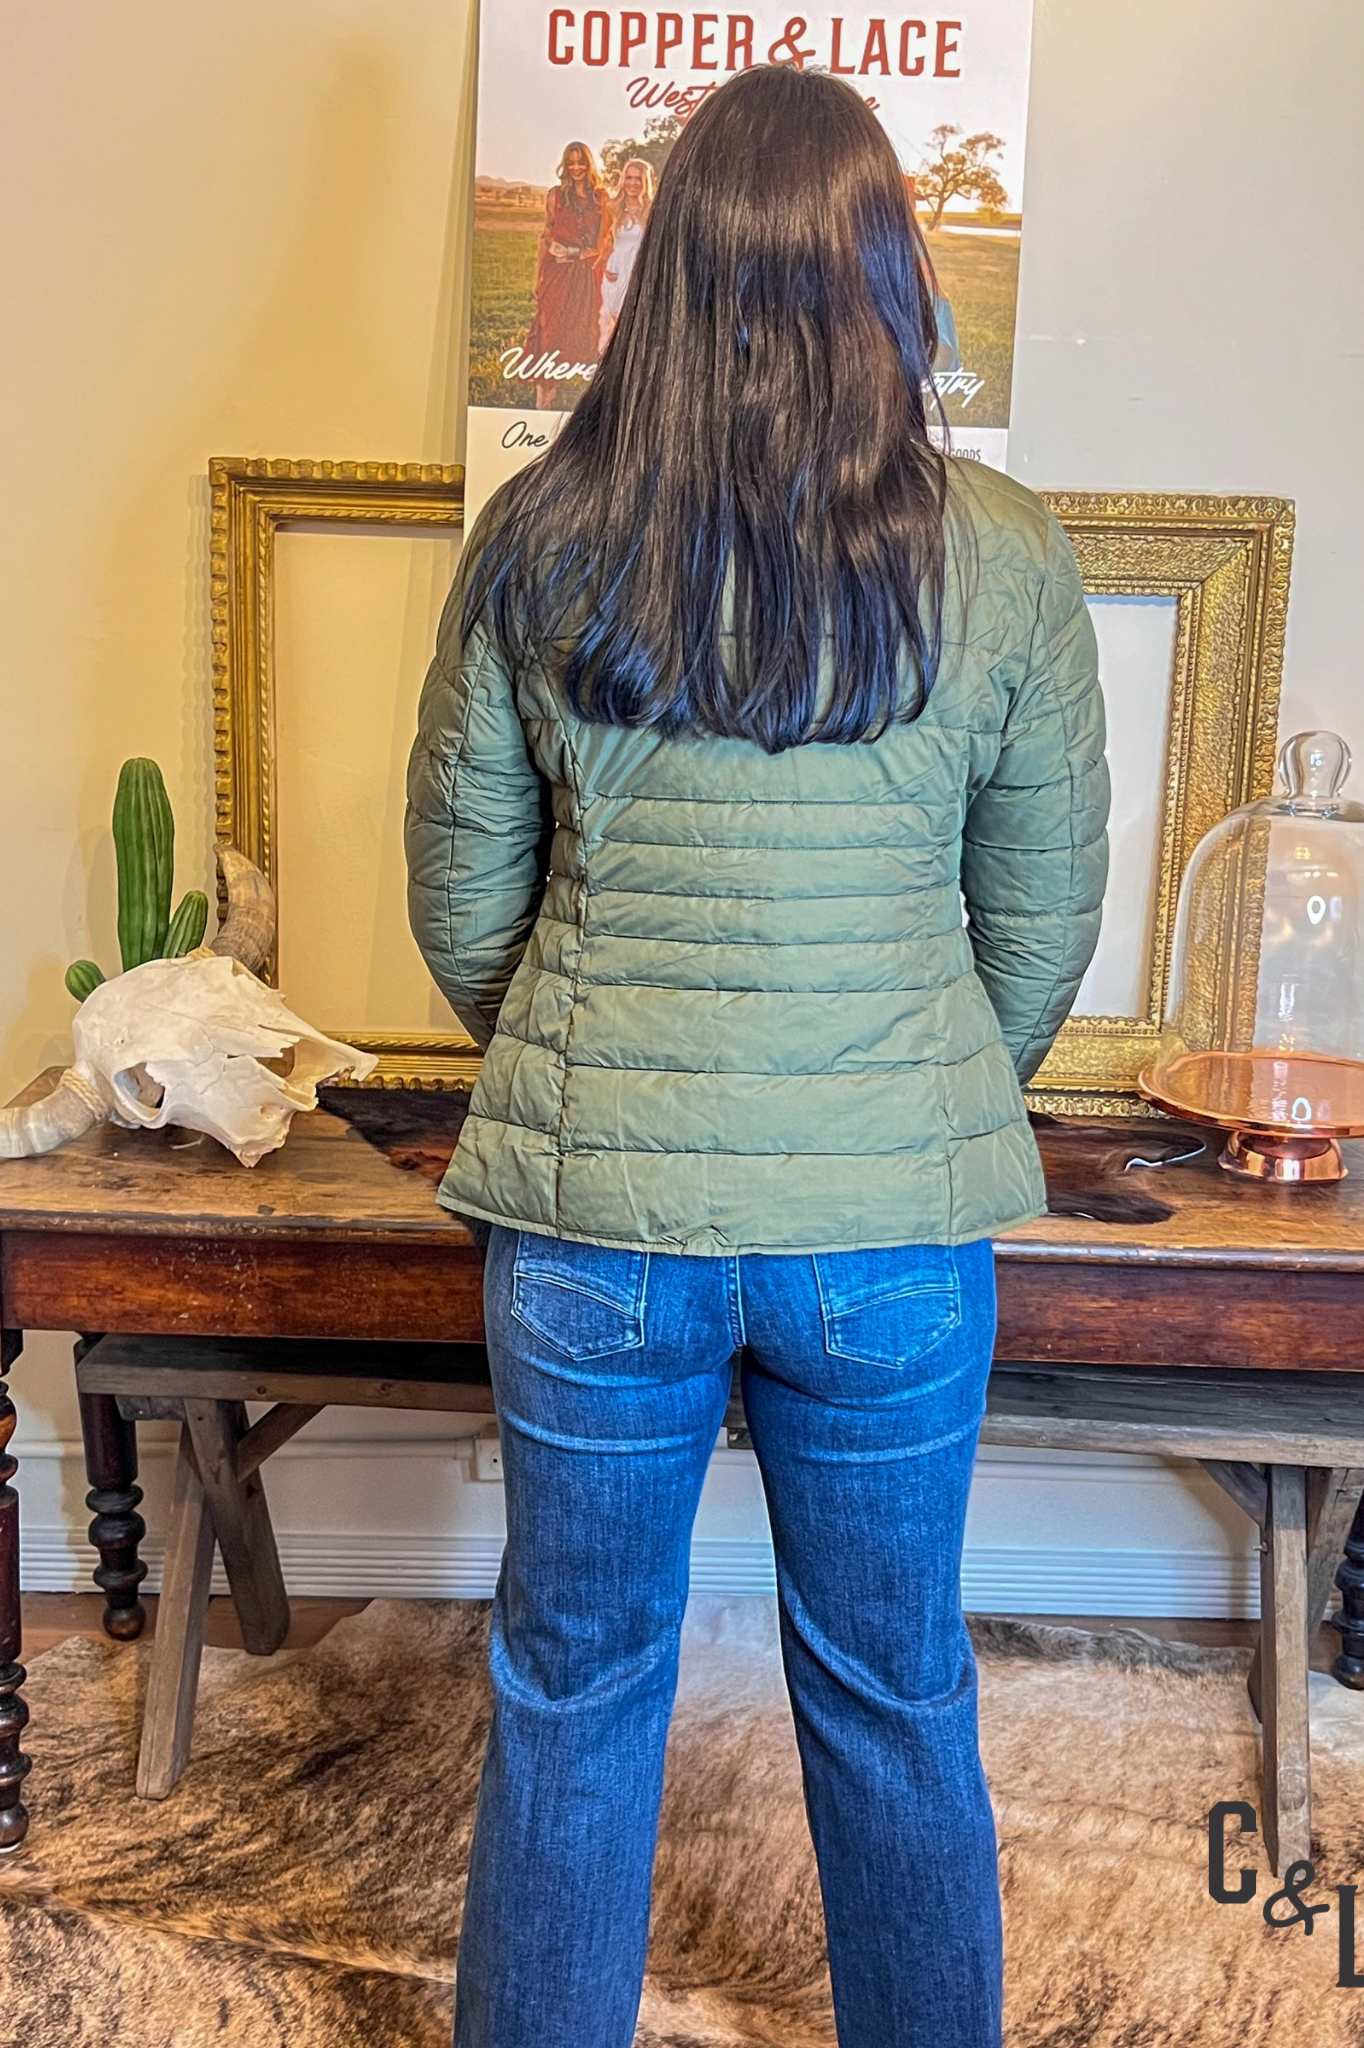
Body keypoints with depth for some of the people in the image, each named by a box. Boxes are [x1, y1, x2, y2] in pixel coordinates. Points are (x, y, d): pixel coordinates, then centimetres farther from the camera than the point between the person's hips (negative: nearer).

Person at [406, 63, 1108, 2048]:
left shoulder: (535, 539, -4)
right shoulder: (1009, 560, -5)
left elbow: (460, 904, 2)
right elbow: (1047, 924, 2)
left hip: (590, 1214, 0)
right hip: (897, 1225, 1)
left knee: (574, 1690, 20)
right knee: (897, 1697, 22)